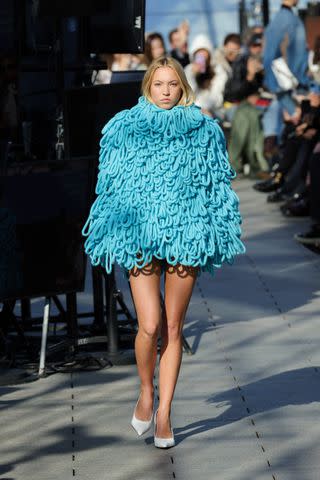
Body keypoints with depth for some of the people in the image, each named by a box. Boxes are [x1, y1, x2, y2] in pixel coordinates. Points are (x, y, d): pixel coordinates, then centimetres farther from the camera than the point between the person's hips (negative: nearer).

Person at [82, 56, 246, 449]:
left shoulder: (204, 132, 6)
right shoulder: (124, 129, 5)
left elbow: (218, 187, 10)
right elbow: (110, 185, 11)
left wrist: (217, 236, 5)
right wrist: (112, 234, 7)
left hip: (186, 235, 1)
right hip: (139, 235, -1)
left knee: (173, 327, 4)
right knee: (150, 325, -11)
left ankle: (164, 414, 12)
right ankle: (146, 392, 16)